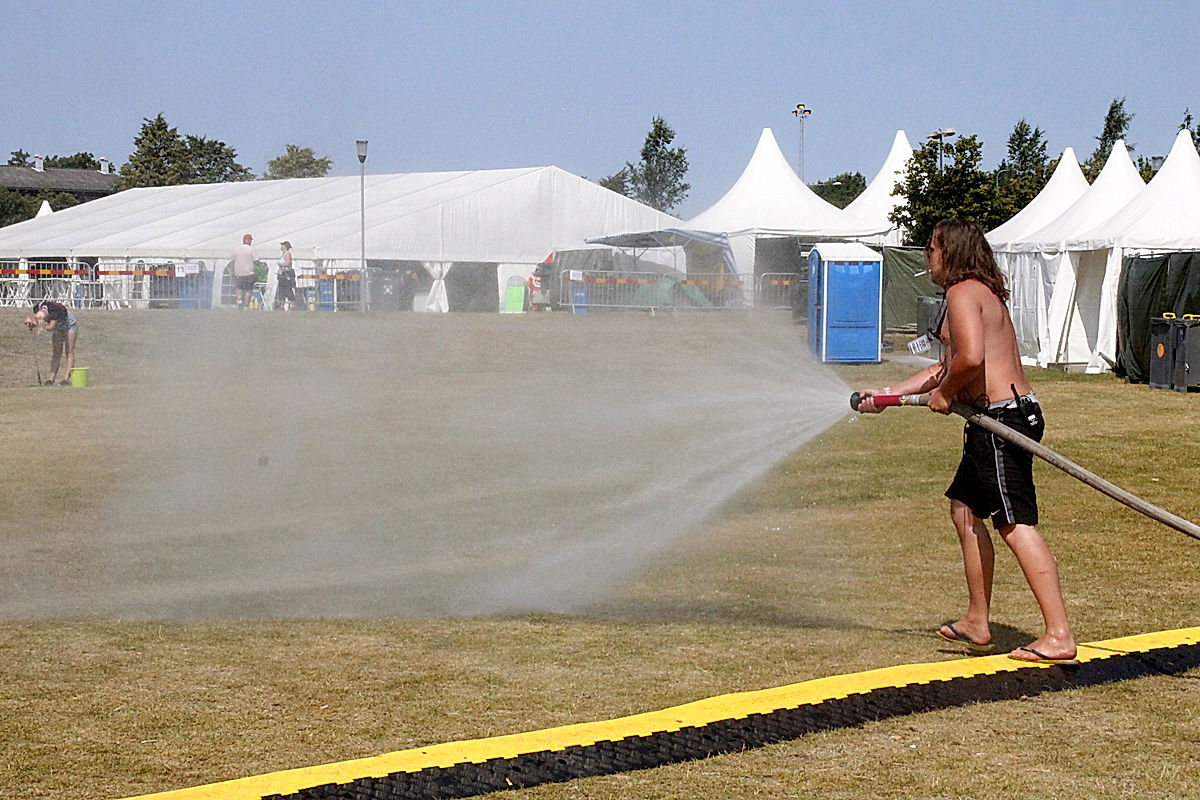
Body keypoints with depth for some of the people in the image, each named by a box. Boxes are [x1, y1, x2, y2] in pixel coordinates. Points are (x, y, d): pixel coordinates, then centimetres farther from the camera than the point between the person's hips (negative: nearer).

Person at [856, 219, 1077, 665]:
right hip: (995, 421, 11)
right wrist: (888, 394, 30)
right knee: (965, 508, 19)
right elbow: (946, 366, 30)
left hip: (1001, 416, -11)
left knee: (1016, 524, -12)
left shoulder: (963, 292, -10)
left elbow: (970, 358, -26)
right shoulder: (982, 293, 22)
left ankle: (1059, 635, -15)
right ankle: (977, 623, 24)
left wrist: (944, 394, -8)